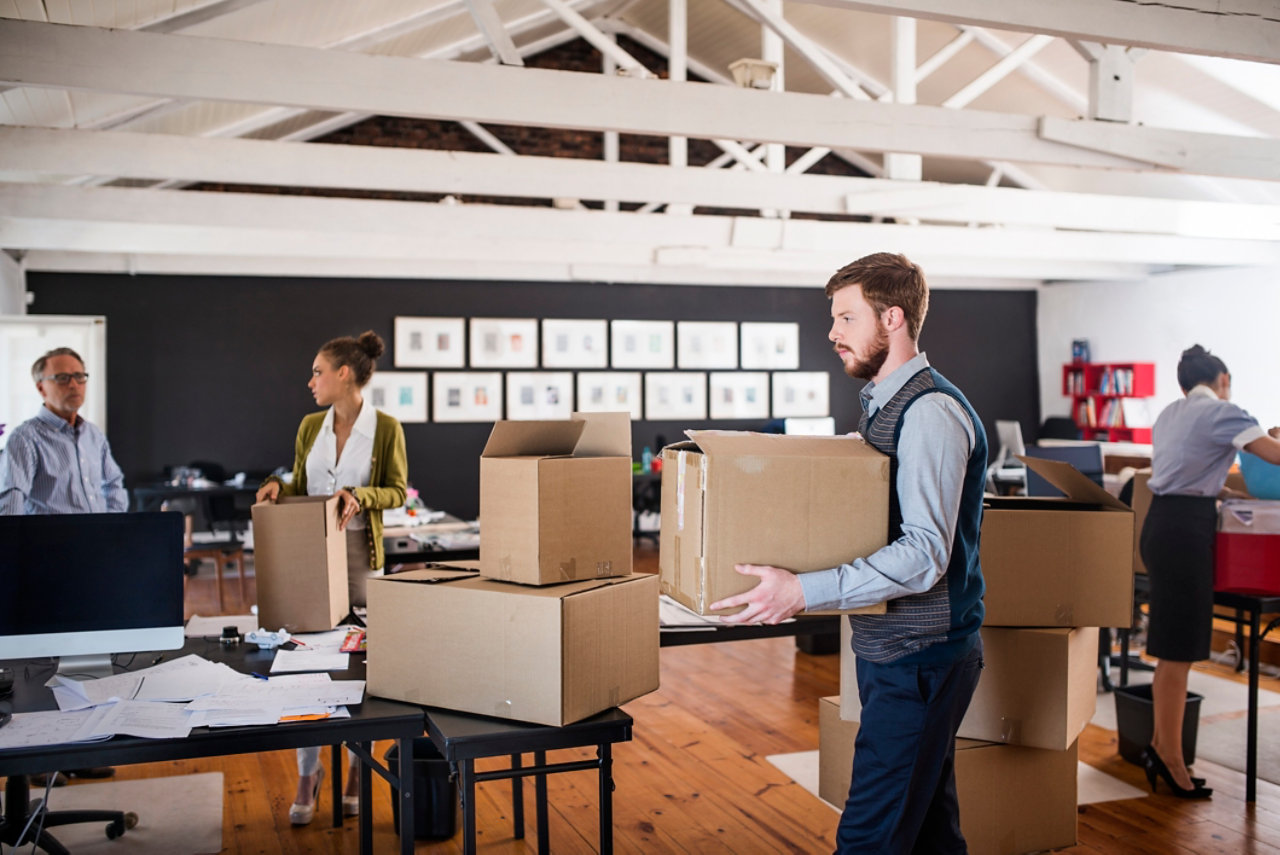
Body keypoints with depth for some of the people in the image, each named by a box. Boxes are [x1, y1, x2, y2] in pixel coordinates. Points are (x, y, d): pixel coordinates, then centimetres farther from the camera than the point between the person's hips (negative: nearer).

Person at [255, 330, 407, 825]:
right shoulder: (310, 427, 7)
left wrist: (360, 496, -21)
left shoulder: (385, 428, -6)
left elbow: (397, 492, -3)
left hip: (360, 553, -3)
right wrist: (278, 486, -6)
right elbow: (301, 487, 15)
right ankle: (307, 774, 15)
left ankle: (356, 769, 23)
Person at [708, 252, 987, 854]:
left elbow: (925, 553, -25)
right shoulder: (882, 405, 15)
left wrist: (805, 591, -29)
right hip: (889, 648, 10)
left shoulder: (931, 412, -17)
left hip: (919, 658, -10)